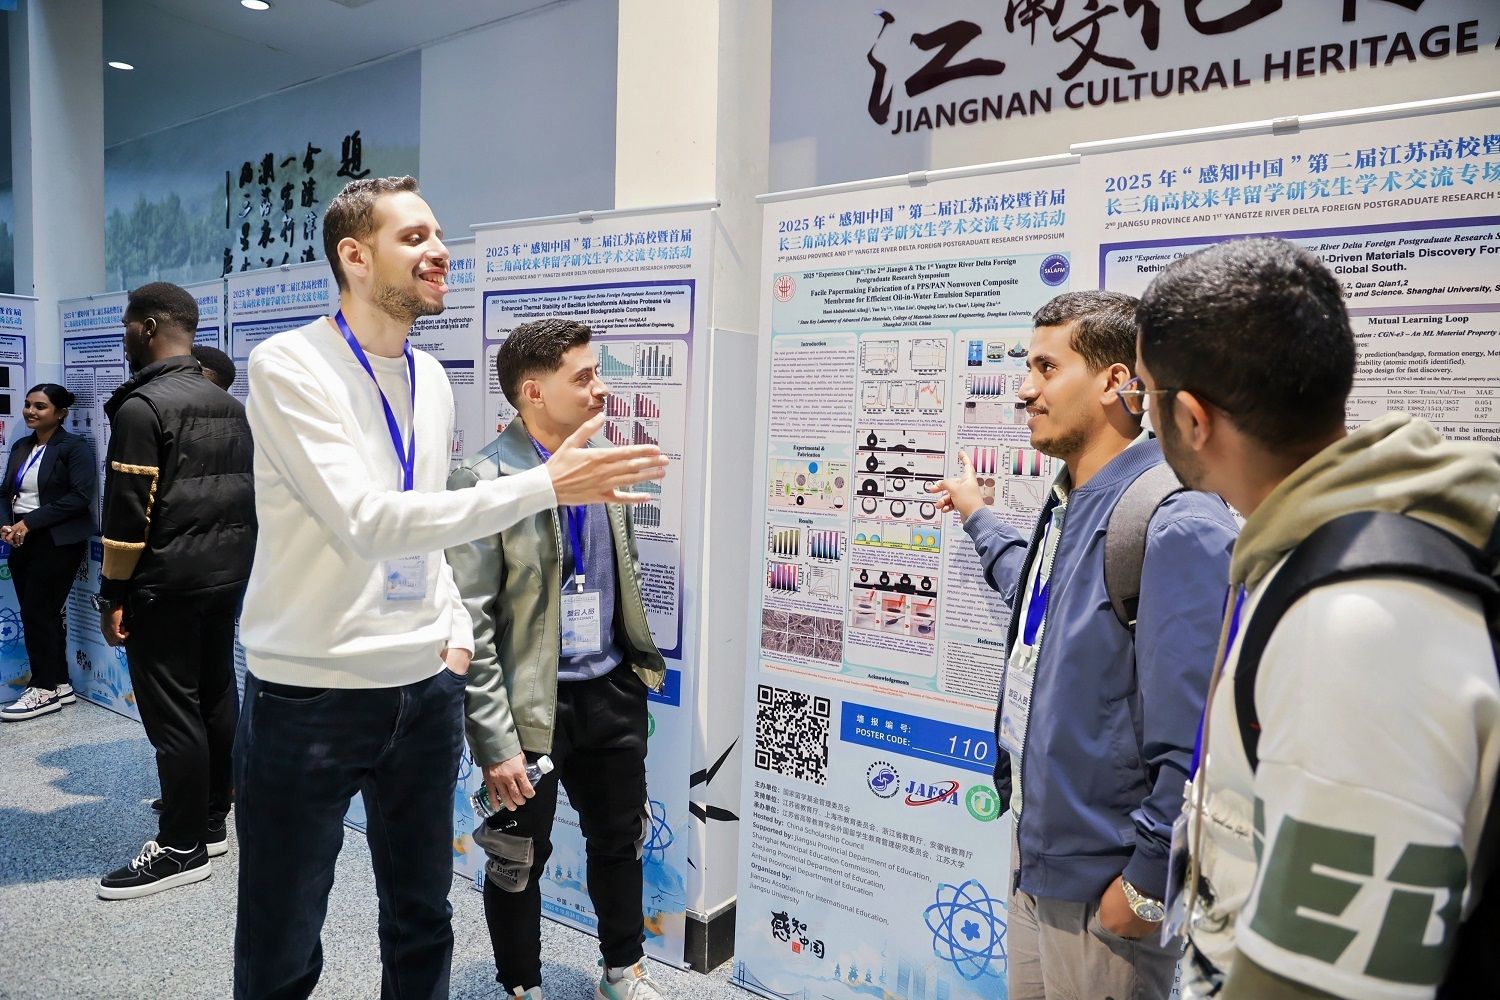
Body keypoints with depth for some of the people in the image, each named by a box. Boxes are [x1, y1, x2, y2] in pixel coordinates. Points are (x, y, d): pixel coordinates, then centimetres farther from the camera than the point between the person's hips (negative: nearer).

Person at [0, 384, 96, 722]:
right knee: (44, 615, 9)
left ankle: (45, 689, 8)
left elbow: (80, 497, -17)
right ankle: (59, 685, 18)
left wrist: (29, 522, -17)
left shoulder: (75, 447, -8)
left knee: (37, 613, -4)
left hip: (57, 543, -7)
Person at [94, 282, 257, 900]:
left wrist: (112, 595, -10)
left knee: (172, 712, -1)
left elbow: (128, 511, -16)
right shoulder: (230, 407, 12)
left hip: (166, 584, -8)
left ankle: (182, 849, 8)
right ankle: (211, 821, 26)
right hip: (227, 575, 8)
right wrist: (232, 564, 19)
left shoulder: (142, 405, -13)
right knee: (215, 697, 14)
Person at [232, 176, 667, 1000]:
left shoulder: (431, 380, 8)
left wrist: (455, 628, 4)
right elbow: (366, 523, -26)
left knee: (422, 927, 18)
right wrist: (547, 485, -30)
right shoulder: (288, 365, -13)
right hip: (308, 695, -5)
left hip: (425, 690, 6)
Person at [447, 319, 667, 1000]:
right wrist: (497, 742, -18)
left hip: (612, 693, 6)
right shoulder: (484, 481, -16)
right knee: (521, 857, 13)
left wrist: (637, 675, 16)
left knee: (620, 839, 20)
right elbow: (470, 625, -17)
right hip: (534, 703, -6)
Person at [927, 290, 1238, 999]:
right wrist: (977, 517, 36)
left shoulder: (1176, 526, -26)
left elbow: (1197, 739, -27)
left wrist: (1146, 883, -19)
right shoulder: (1069, 502, 5)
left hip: (1101, 884, -9)